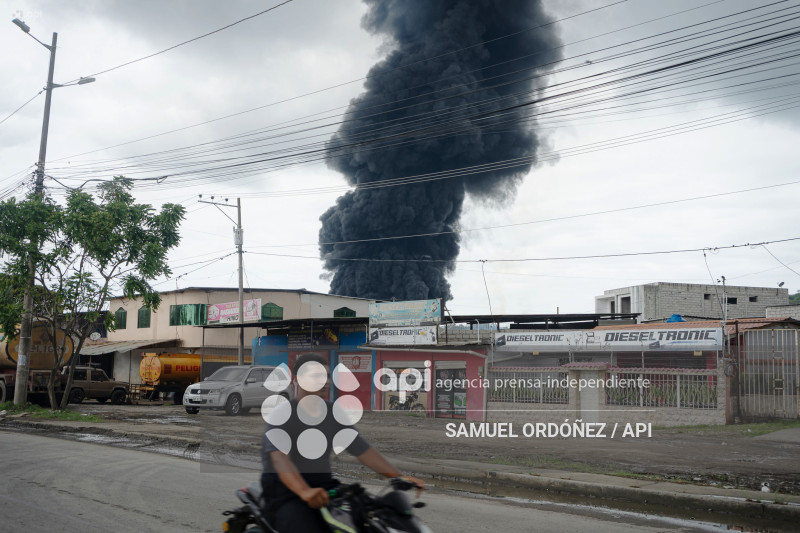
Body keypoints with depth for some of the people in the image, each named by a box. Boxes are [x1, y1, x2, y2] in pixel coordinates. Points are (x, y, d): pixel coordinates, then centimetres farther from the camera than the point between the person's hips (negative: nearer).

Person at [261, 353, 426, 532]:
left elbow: (363, 450, 4)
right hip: (285, 493, -6)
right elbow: (279, 459, -28)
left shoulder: (334, 414, 8)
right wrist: (304, 491, -47)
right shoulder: (282, 414, -12)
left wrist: (398, 476, -11)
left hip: (323, 486, 6)